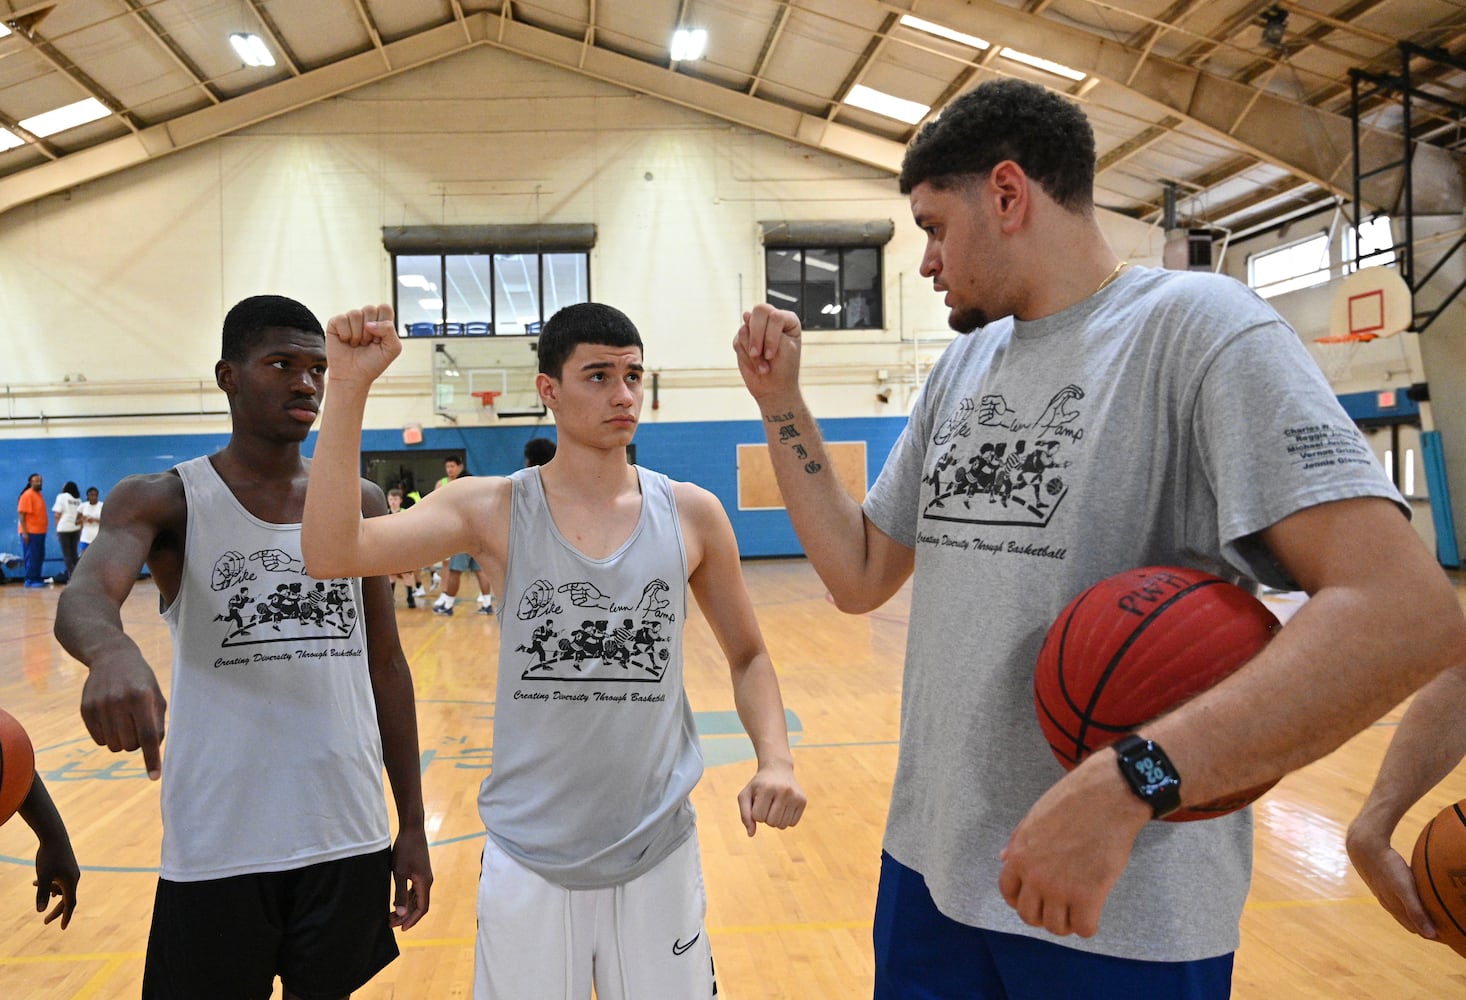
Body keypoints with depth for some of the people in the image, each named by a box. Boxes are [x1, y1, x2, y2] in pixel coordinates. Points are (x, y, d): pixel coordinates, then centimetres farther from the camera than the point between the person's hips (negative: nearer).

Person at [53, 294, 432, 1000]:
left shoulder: (363, 506, 4)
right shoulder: (164, 500, -4)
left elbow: (385, 665, 7)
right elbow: (83, 596, -23)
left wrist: (412, 823, 6)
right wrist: (113, 652, -48)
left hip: (350, 837, 3)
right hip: (217, 845, -2)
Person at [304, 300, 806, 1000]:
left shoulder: (691, 514, -3)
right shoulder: (492, 510, -7)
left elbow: (747, 657, 6)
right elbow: (332, 554, -21)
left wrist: (775, 759, -10)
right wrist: (348, 387, -25)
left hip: (658, 855, 1)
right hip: (527, 861, -1)